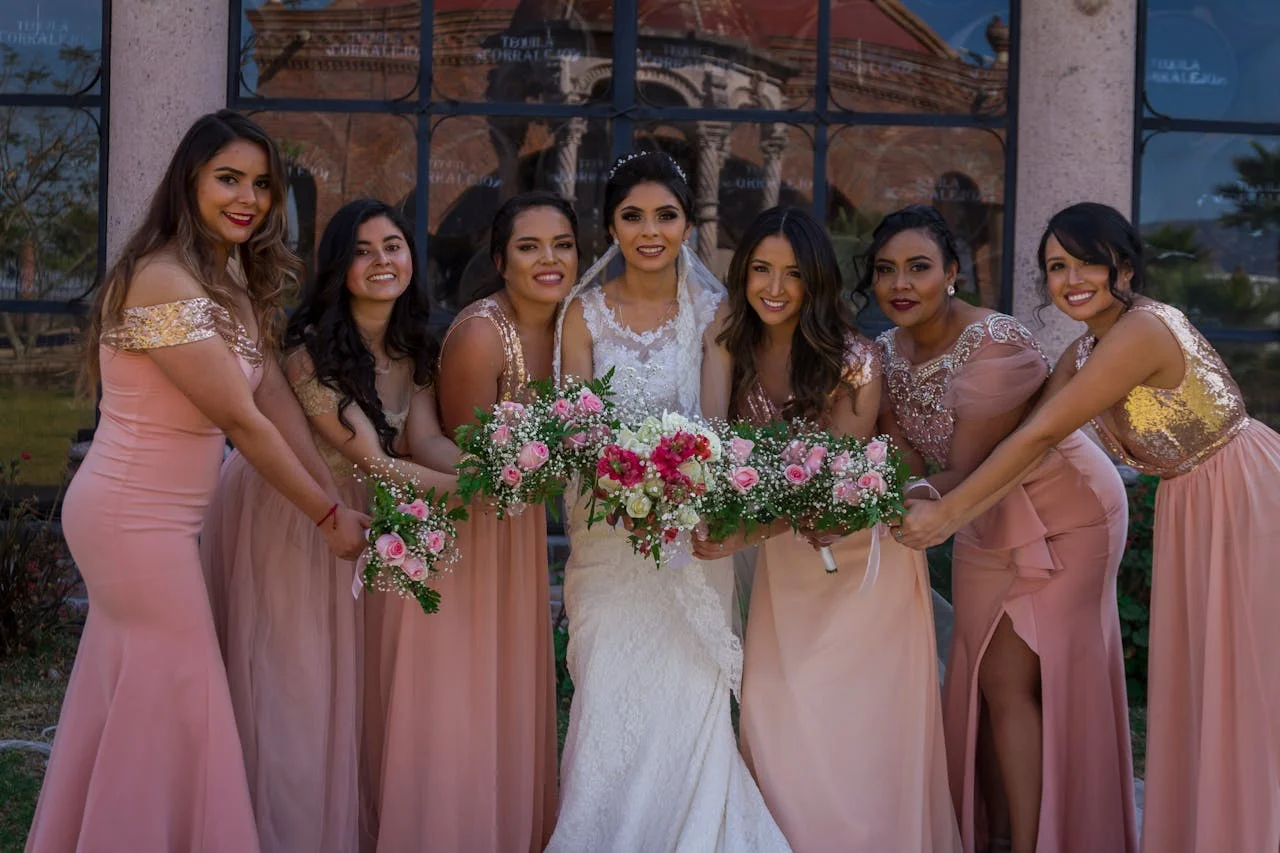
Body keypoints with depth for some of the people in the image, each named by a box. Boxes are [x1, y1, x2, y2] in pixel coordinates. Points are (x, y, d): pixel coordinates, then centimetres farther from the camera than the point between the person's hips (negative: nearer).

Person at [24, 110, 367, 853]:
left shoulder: (234, 281, 10)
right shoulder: (165, 282, -20)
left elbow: (278, 402, 4)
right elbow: (242, 421, -19)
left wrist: (339, 502, -2)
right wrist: (328, 517, -12)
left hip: (155, 516, 9)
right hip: (138, 520, -9)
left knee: (130, 695, 16)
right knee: (172, 698, 1)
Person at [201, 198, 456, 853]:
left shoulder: (413, 350, -3)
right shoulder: (312, 350, -26)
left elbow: (427, 442, -12)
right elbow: (374, 461, -29)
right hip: (278, 517, -6)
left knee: (343, 682, 11)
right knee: (285, 682, 0)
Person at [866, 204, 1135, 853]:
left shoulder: (997, 345, -29)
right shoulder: (889, 351, -7)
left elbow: (964, 477, -28)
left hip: (1064, 513, -7)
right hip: (987, 523, 7)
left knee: (1010, 683, -10)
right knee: (980, 683, 9)